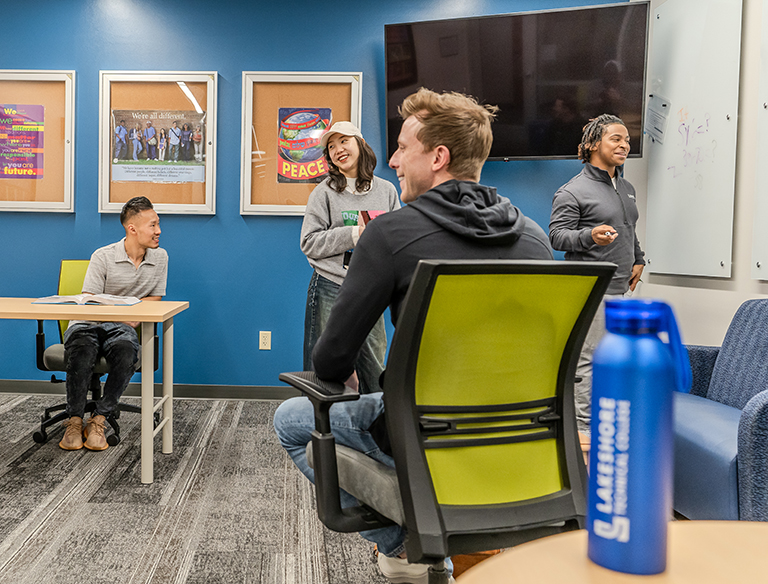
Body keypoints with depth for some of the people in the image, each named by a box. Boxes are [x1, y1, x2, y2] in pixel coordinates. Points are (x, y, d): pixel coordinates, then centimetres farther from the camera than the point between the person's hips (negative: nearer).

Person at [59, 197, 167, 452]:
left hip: (120, 328, 2)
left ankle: (98, 421, -21)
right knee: (83, 355, -36)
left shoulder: (160, 257, 3)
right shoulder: (103, 256, -8)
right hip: (87, 324, -2)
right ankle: (74, 421, -16)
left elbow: (155, 299, 8)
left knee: (126, 355, -35)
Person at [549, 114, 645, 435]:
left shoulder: (626, 188, 18)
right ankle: (584, 431, 0)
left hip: (621, 289, 9)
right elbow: (556, 235, -13)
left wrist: (638, 259, 22)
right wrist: (590, 236, -29)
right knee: (588, 360, -8)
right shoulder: (572, 191, -9)